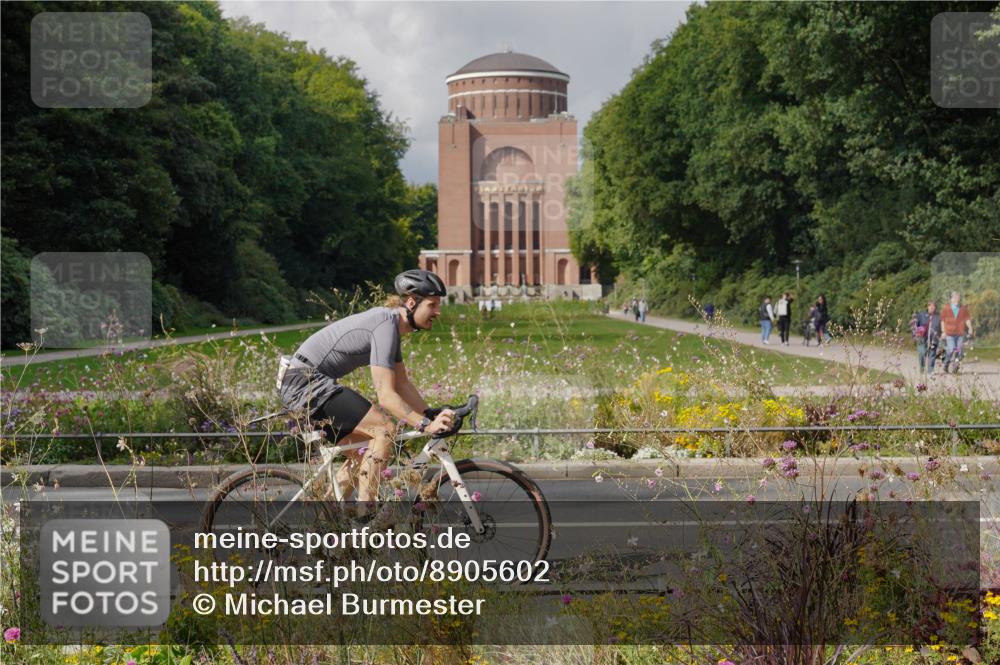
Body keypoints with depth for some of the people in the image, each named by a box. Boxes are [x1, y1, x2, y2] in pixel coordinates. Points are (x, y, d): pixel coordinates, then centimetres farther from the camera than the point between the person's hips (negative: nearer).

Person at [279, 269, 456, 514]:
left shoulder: (392, 323, 12)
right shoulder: (385, 325, -19)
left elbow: (402, 385, 14)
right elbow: (386, 395, -24)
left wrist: (432, 414, 1)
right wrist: (425, 425, -28)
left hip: (301, 388, 11)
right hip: (307, 382, -11)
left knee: (363, 454, 16)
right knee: (384, 429, -17)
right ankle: (365, 514, -14)